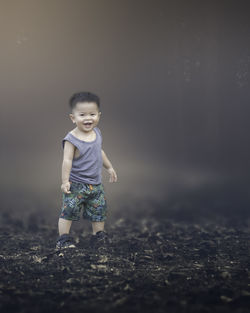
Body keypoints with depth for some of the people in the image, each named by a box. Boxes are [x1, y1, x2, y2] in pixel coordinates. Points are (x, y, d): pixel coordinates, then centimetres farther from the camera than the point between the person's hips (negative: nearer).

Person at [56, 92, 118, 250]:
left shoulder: (97, 133, 3)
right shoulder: (71, 139, -19)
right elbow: (67, 161, -19)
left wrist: (110, 167, 26)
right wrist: (65, 181, -22)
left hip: (96, 184, 7)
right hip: (76, 185, -6)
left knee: (99, 210, 13)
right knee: (69, 210, -8)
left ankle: (99, 236, 29)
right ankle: (64, 239, 4)